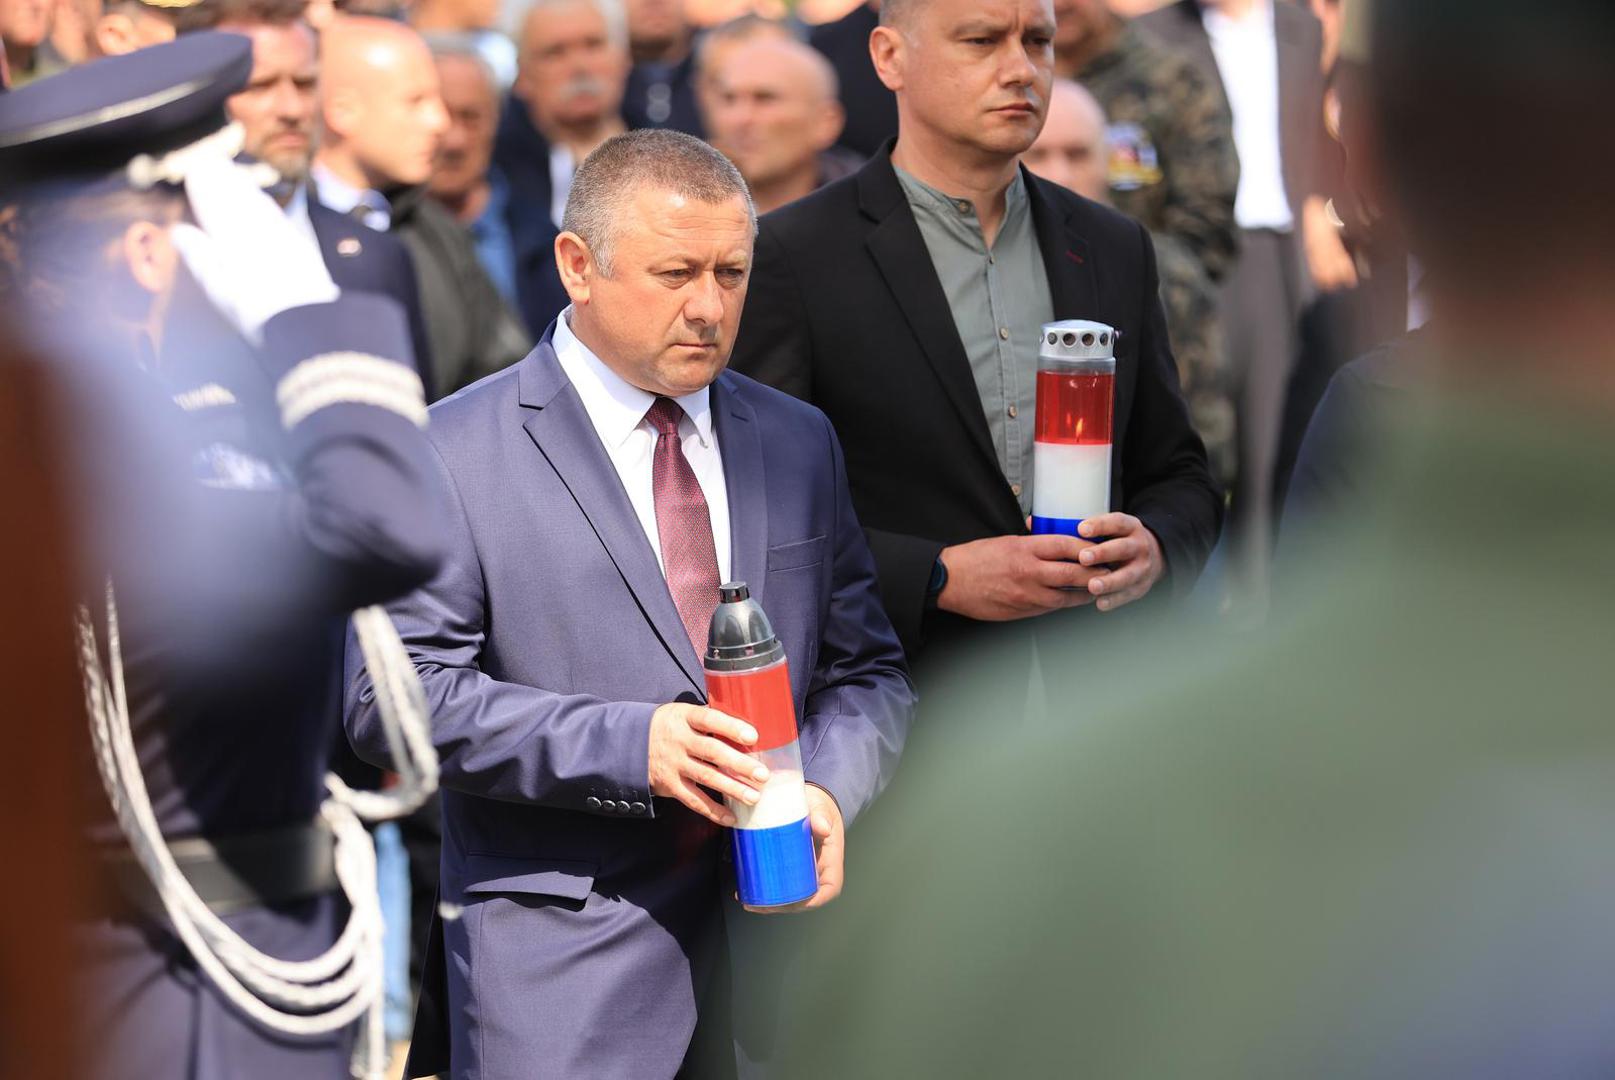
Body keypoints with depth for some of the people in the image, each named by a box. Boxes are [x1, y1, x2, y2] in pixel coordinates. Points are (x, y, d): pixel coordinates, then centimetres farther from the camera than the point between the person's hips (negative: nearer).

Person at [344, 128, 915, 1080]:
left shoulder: (799, 443, 13)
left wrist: (828, 792, -7)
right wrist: (629, 747, -19)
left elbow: (867, 670, 15)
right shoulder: (455, 454, -3)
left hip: (781, 926, 4)